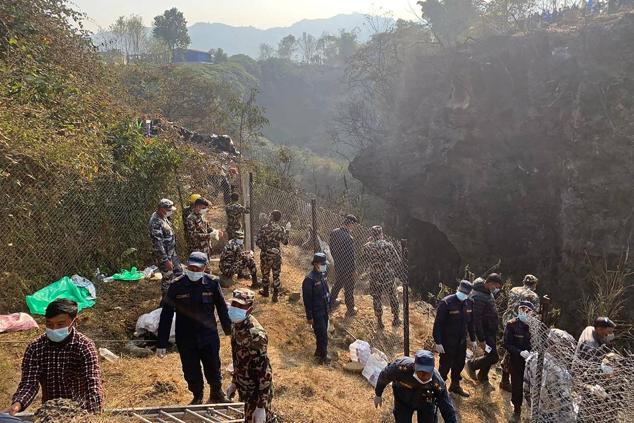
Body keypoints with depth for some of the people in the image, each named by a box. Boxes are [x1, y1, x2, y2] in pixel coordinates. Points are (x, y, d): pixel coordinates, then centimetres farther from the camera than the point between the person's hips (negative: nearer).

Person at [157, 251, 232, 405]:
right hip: (186, 340, 0)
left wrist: (229, 331, 7)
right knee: (191, 372, 13)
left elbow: (222, 309, 2)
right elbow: (166, 315, -8)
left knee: (213, 369, 15)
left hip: (209, 337, 0)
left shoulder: (212, 283, -9)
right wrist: (162, 344, -9)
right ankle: (197, 397, 40)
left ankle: (217, 394, 42)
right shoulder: (177, 286, -12)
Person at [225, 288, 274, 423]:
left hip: (257, 391, -7)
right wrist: (234, 383, 22)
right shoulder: (236, 327, -3)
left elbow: (265, 372, -27)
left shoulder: (256, 335, -29)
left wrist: (261, 406, -25)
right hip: (245, 388, 8)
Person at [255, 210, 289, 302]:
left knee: (265, 273, 19)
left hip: (266, 254, 0)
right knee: (276, 275, 10)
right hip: (276, 254, 1)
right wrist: (287, 230, 13)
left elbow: (258, 242, -16)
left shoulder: (264, 228, -12)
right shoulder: (281, 229, -9)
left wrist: (266, 248, -8)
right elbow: (285, 242, 3)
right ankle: (275, 295, 13)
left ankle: (265, 292, 37)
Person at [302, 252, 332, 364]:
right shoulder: (309, 280, -24)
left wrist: (328, 307, 18)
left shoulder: (322, 275, 1)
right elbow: (307, 300, -20)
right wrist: (309, 317, -17)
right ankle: (323, 356, 13)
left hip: (325, 311, 8)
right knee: (322, 334, -1)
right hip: (316, 313, -8)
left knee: (323, 333, 18)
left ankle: (319, 352, 35)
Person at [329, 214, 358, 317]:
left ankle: (331, 301, 46)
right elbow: (351, 256, -24)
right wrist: (354, 270, -13)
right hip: (347, 268, -7)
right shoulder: (348, 238, -30)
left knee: (337, 284, 28)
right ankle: (350, 310, 24)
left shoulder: (334, 232, -6)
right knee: (349, 289, 10)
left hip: (337, 265, 7)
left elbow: (331, 249, 7)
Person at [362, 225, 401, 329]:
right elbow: (398, 262, -9)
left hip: (375, 278, 0)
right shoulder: (388, 245, -11)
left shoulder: (367, 247, -10)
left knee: (377, 299, 15)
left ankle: (379, 322, 20)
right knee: (393, 297, 20)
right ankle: (396, 319, 31)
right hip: (389, 277, 0)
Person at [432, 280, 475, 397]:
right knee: (445, 365, 2)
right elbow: (438, 324, -18)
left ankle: (455, 385, 37)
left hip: (462, 341, 6)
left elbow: (470, 322, 13)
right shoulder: (446, 303, -19)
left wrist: (473, 339, 14)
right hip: (448, 342, -6)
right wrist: (438, 342, -20)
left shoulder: (469, 303, 0)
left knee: (459, 364, 17)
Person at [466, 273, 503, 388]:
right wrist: (481, 339, -24)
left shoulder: (489, 292, 4)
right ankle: (472, 364, 15)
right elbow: (476, 319, -25)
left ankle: (483, 378, 32)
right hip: (485, 332, -9)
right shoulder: (478, 297, -25)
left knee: (490, 355, 15)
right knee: (493, 357, -8)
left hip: (492, 330, 9)